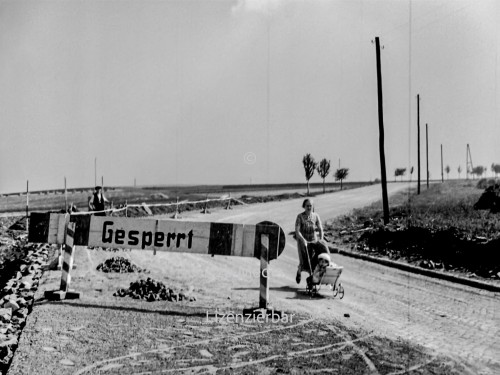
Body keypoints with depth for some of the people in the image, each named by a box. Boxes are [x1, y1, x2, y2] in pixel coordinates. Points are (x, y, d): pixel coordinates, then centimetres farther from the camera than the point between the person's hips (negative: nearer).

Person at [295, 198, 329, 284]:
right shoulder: (300, 216, -7)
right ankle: (299, 271, 26)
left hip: (314, 240, 3)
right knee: (305, 262, -11)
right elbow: (297, 231, -15)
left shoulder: (316, 216, 1)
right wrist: (303, 240, -29)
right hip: (303, 241, -3)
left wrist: (321, 240, -19)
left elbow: (320, 229, -4)